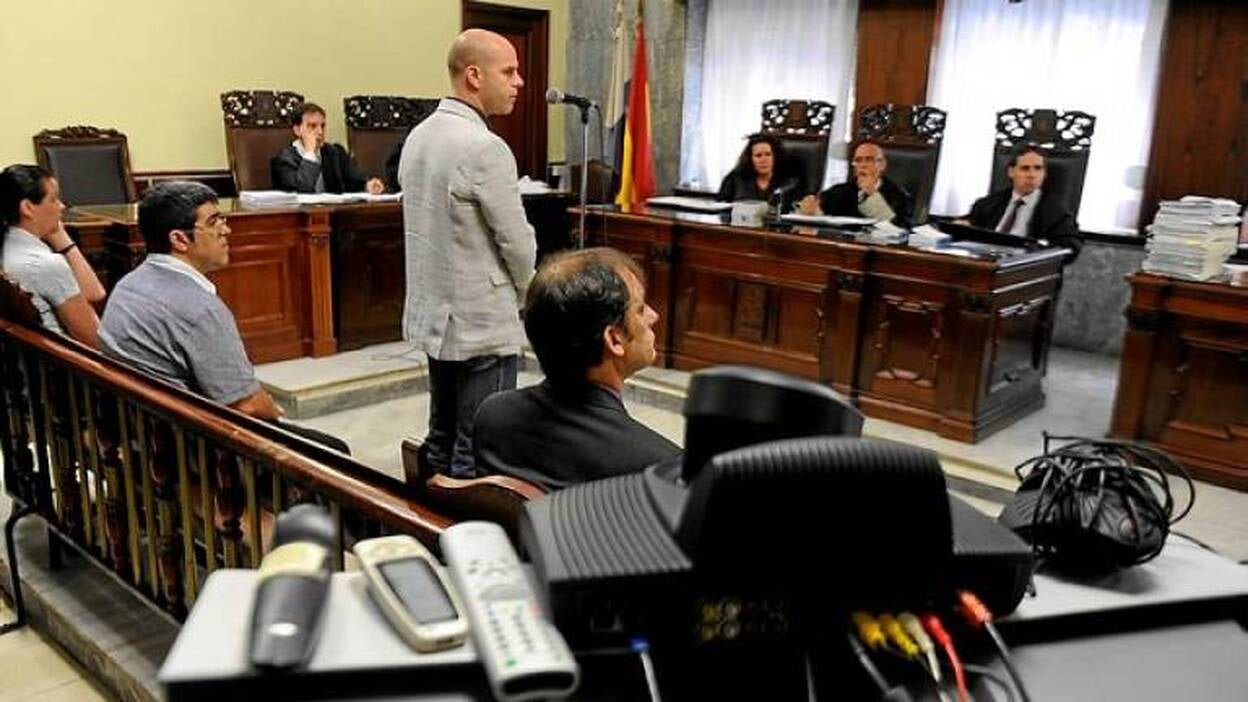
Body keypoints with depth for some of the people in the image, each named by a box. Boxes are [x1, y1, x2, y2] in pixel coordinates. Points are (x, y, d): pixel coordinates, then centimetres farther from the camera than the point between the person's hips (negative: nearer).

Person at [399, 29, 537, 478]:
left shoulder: (418, 137, 8)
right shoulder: (484, 147, -19)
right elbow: (517, 242, -14)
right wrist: (528, 298, 5)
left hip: (434, 315, 9)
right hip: (483, 324, -9)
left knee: (441, 444, 17)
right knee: (478, 458, 1)